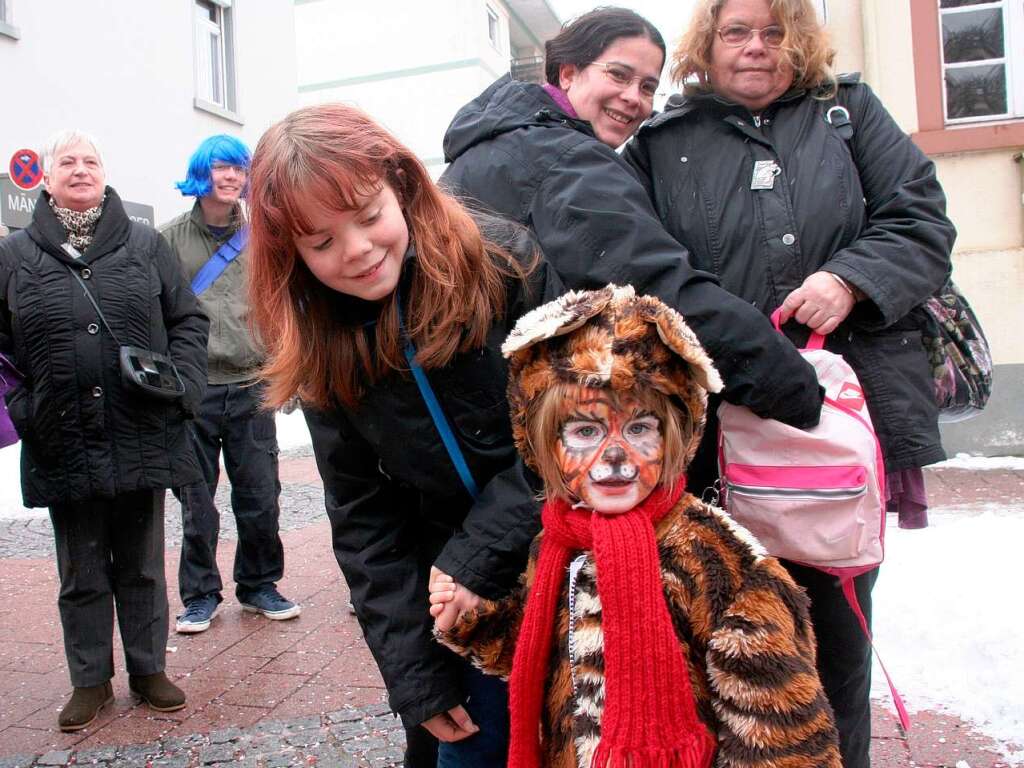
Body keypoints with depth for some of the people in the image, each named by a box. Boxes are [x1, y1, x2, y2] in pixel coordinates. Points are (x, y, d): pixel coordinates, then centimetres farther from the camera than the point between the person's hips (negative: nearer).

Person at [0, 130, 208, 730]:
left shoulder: (146, 246, 5)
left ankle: (148, 668, 28)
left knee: (142, 565, 13)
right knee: (81, 573, 13)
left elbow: (188, 320, 6)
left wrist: (184, 387, -7)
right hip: (63, 446, 0)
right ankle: (91, 680, 28)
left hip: (142, 439, 0)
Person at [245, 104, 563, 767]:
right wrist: (413, 670, -8)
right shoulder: (323, 350, -6)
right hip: (453, 590, 2)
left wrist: (472, 561, -20)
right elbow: (363, 517, -3)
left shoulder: (509, 263, -16)